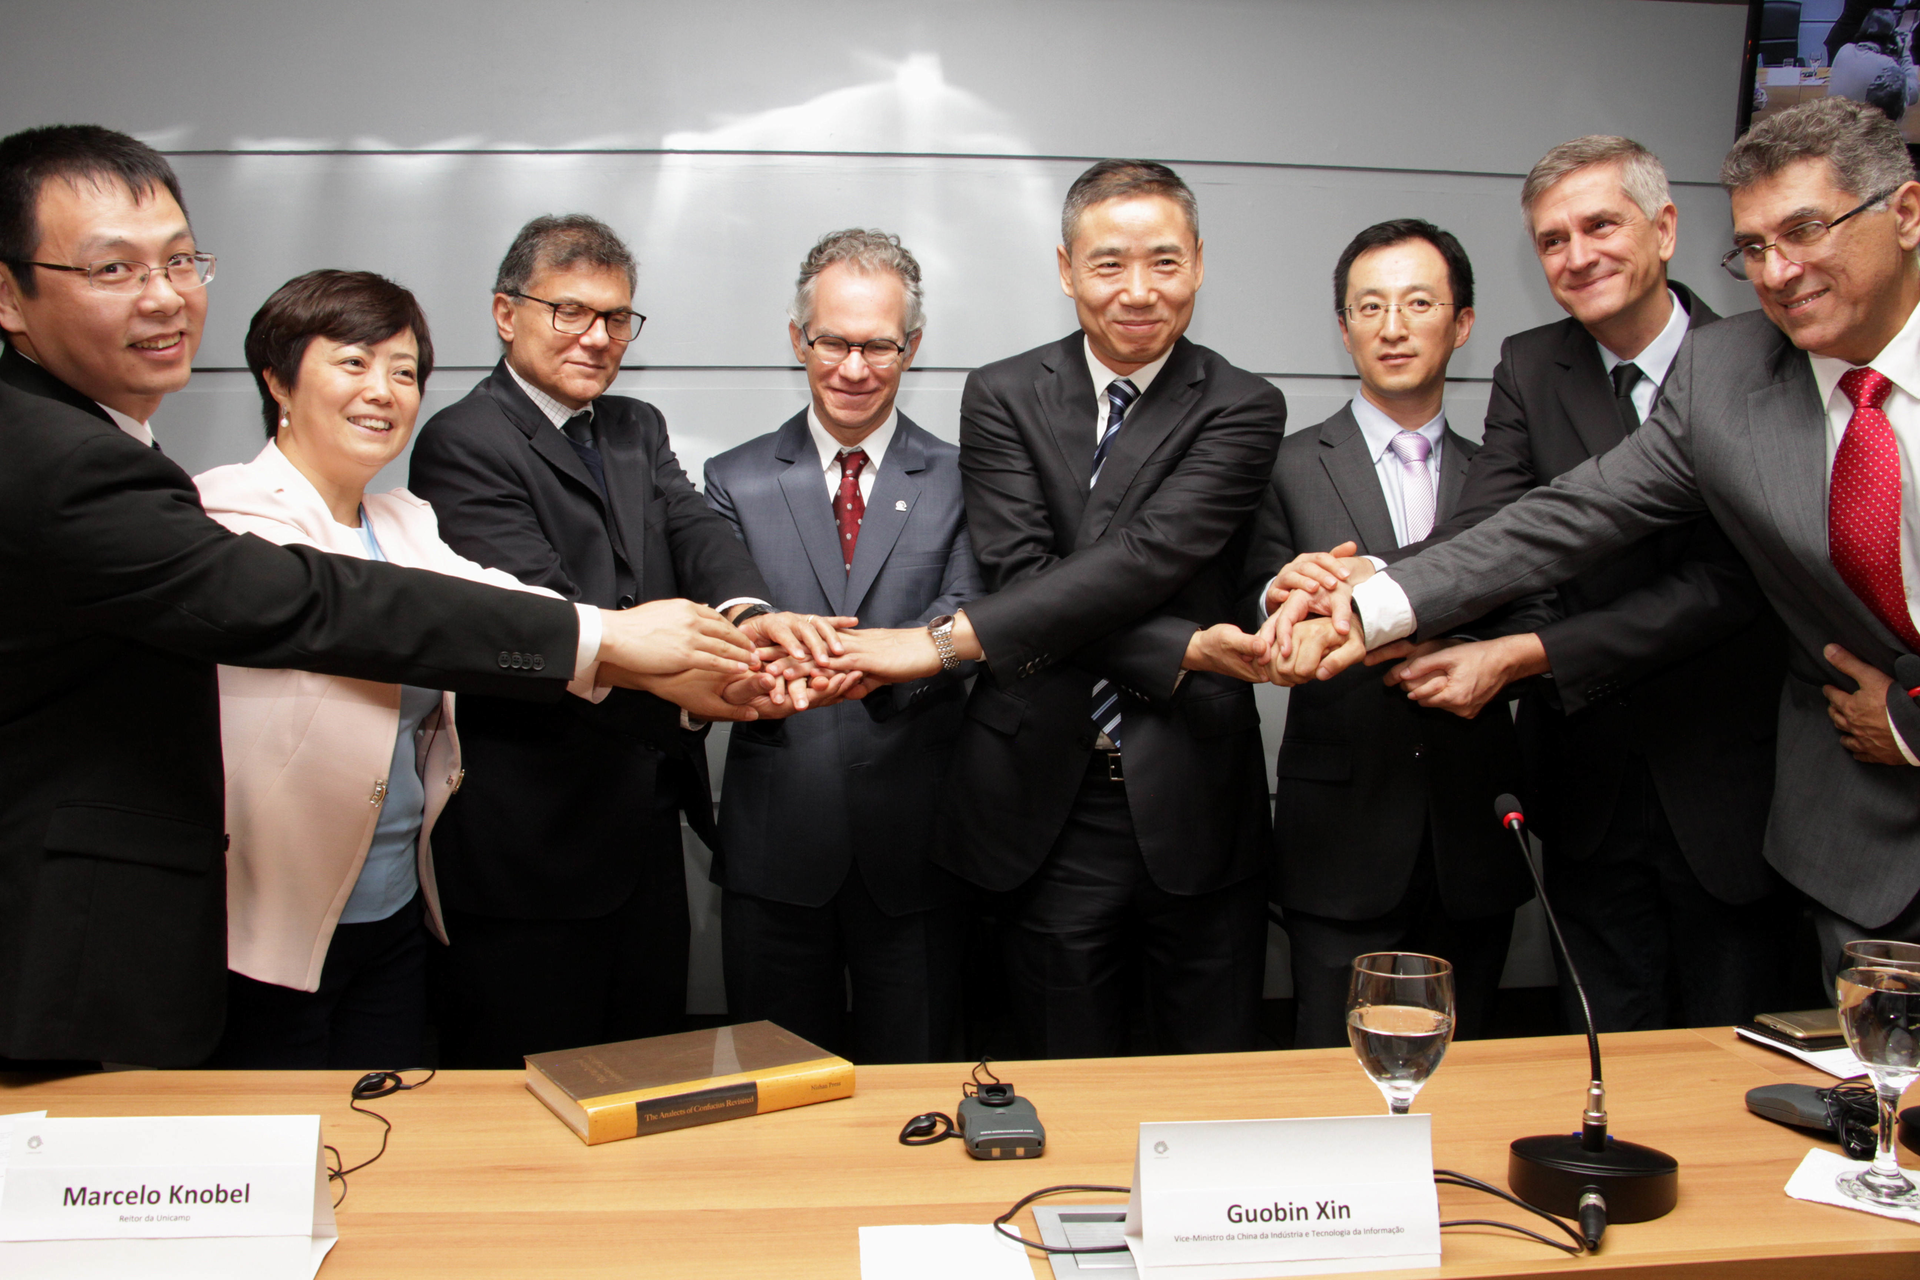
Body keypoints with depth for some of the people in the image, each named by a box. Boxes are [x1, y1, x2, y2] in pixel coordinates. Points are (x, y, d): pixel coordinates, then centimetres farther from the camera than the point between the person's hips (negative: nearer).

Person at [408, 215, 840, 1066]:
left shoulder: (637, 430, 14)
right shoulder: (462, 444, -11)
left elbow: (696, 530, -4)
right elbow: (541, 615, -25)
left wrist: (748, 611, -28)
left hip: (647, 819, 7)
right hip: (531, 834, -7)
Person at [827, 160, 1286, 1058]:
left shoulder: (1242, 410, 0)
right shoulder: (1003, 397, 5)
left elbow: (1145, 558, -15)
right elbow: (1023, 572, -8)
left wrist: (949, 639, -21)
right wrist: (1181, 654, -19)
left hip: (1192, 809, 0)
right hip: (1049, 815, 1)